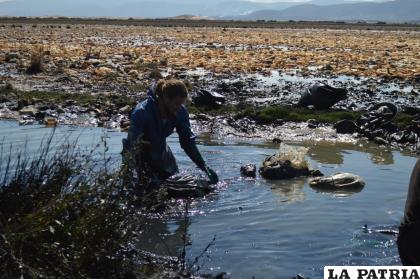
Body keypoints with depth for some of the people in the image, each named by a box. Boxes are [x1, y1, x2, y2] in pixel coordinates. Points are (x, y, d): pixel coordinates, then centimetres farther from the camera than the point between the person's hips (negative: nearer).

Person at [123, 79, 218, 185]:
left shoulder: (181, 112, -19)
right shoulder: (142, 112, -34)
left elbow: (188, 141, -13)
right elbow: (131, 143, -35)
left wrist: (204, 166, -23)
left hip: (161, 151, 5)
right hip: (140, 153, -5)